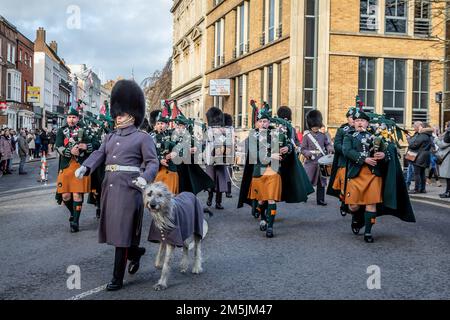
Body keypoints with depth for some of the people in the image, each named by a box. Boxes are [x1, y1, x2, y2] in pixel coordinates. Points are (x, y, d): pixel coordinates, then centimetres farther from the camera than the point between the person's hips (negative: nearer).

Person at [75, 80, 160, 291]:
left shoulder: (143, 137, -2)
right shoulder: (111, 136, 16)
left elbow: (153, 162, -8)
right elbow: (99, 154, 5)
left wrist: (145, 178, -28)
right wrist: (85, 168, -14)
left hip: (128, 186, -7)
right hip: (109, 185, 7)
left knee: (121, 231, -5)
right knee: (111, 228, 13)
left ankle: (118, 279, 3)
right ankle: (135, 251, 40)